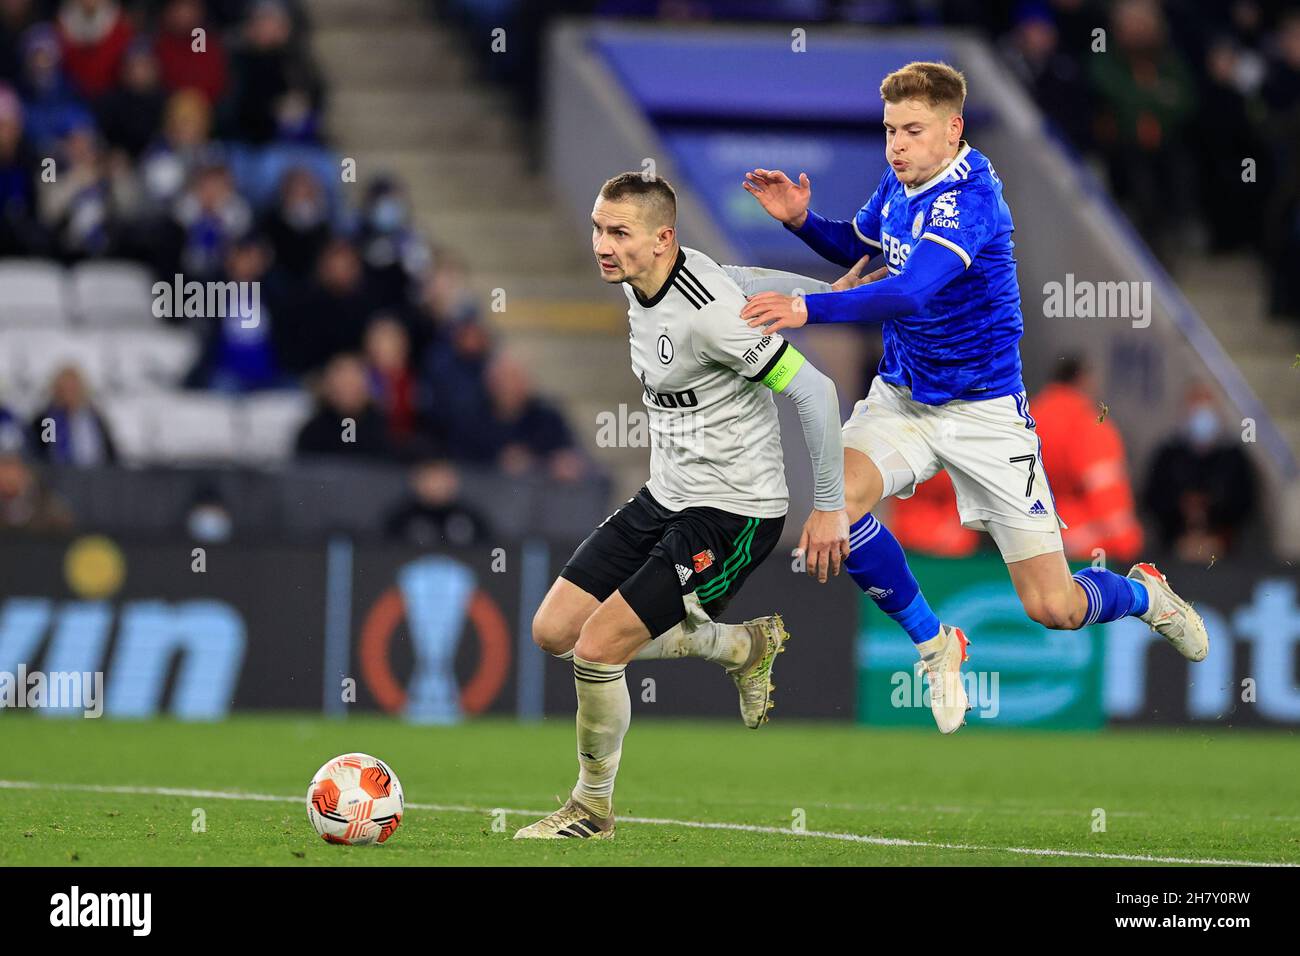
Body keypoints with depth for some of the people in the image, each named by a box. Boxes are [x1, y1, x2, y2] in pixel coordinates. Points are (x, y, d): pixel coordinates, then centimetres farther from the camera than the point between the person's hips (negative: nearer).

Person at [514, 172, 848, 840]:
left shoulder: (709, 312, -25)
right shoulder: (636, 283, 1)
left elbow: (813, 390, -21)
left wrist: (830, 507, -16)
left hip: (732, 512, -9)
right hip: (665, 497, 9)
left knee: (597, 648, -15)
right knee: (554, 631, 5)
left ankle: (592, 809, 9)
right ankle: (745, 645, 21)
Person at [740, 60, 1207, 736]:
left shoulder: (970, 199, -25)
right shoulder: (897, 185, 0)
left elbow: (909, 291, -40)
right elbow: (856, 249, 22)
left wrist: (809, 309, -51)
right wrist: (802, 220, 2)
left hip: (983, 410, -6)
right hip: (900, 396, 6)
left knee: (1053, 608, -6)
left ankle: (1144, 594, 33)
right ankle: (934, 645, -1)